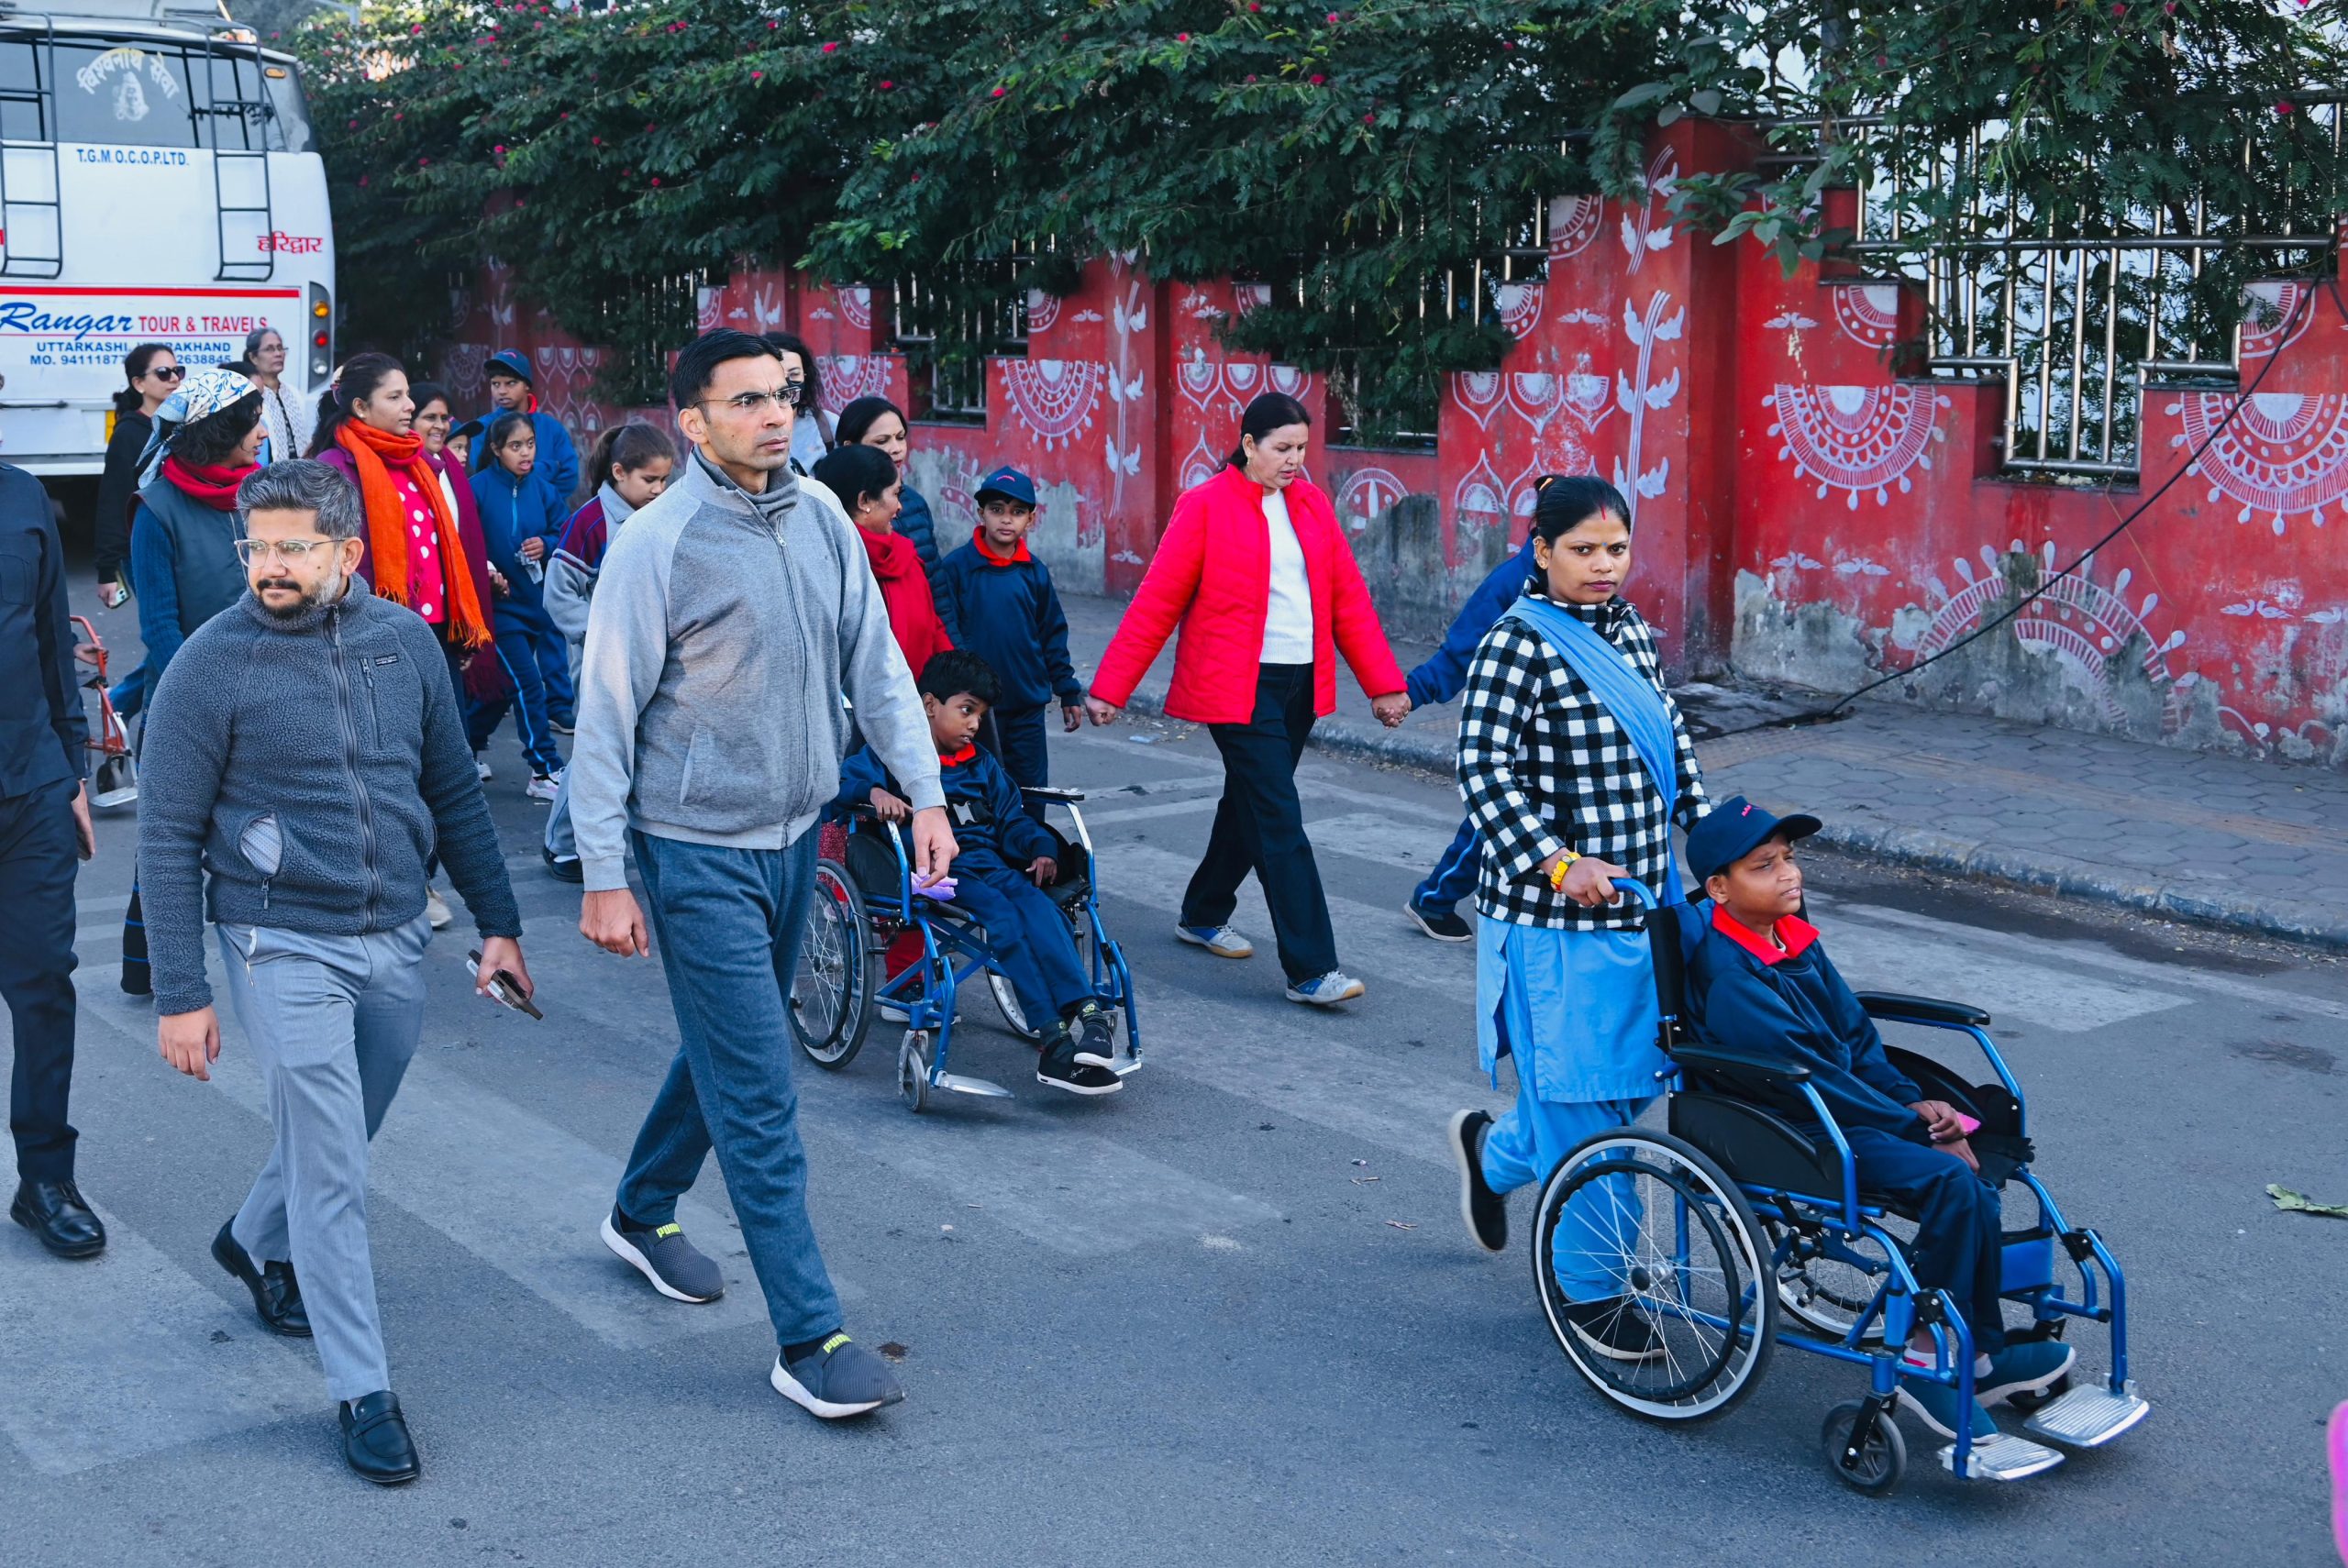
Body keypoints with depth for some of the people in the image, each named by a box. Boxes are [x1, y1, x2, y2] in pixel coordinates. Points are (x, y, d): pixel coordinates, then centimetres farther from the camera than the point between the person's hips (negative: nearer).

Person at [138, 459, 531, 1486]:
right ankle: (362, 1391, 5)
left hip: (396, 941, 5)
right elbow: (168, 840, -8)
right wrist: (180, 996, -10)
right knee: (331, 1173, -4)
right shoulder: (212, 664, -11)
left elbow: (454, 792, 11)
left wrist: (497, 923, 9)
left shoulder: (404, 639, 1)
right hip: (284, 949, -5)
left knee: (337, 1140, 21)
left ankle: (255, 1243, 50)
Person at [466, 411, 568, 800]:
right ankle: (545, 772, -4)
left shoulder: (541, 490, 3)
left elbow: (560, 532, 12)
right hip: (498, 603, -6)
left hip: (533, 602, 6)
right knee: (529, 683, -9)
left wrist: (546, 544, -9)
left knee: (506, 685, 15)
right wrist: (486, 571, -24)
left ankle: (467, 747, 36)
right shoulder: (479, 488, -11)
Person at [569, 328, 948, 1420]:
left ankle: (642, 1214, 46)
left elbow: (874, 661, 7)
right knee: (759, 1097, -6)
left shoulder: (819, 514, 2)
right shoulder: (658, 543, -16)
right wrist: (603, 877, -14)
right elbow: (606, 717, -13)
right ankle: (809, 1341, -1)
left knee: (725, 1051, 22)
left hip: (795, 836, 7)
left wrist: (925, 791, 1)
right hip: (700, 850, -7)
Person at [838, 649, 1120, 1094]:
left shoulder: (982, 765, 28)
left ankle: (1087, 1014, -41)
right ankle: (1055, 1036, -38)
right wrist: (873, 792, -26)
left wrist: (1040, 848, 9)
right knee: (1003, 917, -31)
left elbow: (1012, 817, 30)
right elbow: (838, 784, -5)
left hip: (992, 862, 5)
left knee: (1040, 908, -27)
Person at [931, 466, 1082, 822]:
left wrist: (1068, 692, 11)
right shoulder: (955, 568, -7)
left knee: (1031, 791, 7)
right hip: (976, 705, -3)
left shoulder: (1035, 572, 3)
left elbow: (1053, 636, 10)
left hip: (1028, 703, 3)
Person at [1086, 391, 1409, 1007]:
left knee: (1250, 803, 18)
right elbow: (1156, 602, -7)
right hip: (1238, 687, -6)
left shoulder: (1311, 504, 8)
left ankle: (1203, 916, 39)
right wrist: (1110, 688, -8)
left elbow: (1348, 597, 10)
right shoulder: (1205, 507, -8)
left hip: (1301, 682, 6)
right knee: (1279, 821, -9)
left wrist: (1383, 682, 6)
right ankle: (1311, 970, -9)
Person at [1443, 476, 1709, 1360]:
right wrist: (1557, 863, -26)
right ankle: (1588, 1288, 14)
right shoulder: (1516, 647, -12)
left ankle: (1495, 1153, 42)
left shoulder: (1632, 635, 12)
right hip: (1555, 920, -8)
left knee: (1629, 1081, 15)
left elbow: (1672, 744, 23)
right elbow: (1485, 772, -18)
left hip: (1641, 904, 8)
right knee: (1583, 1101, -2)